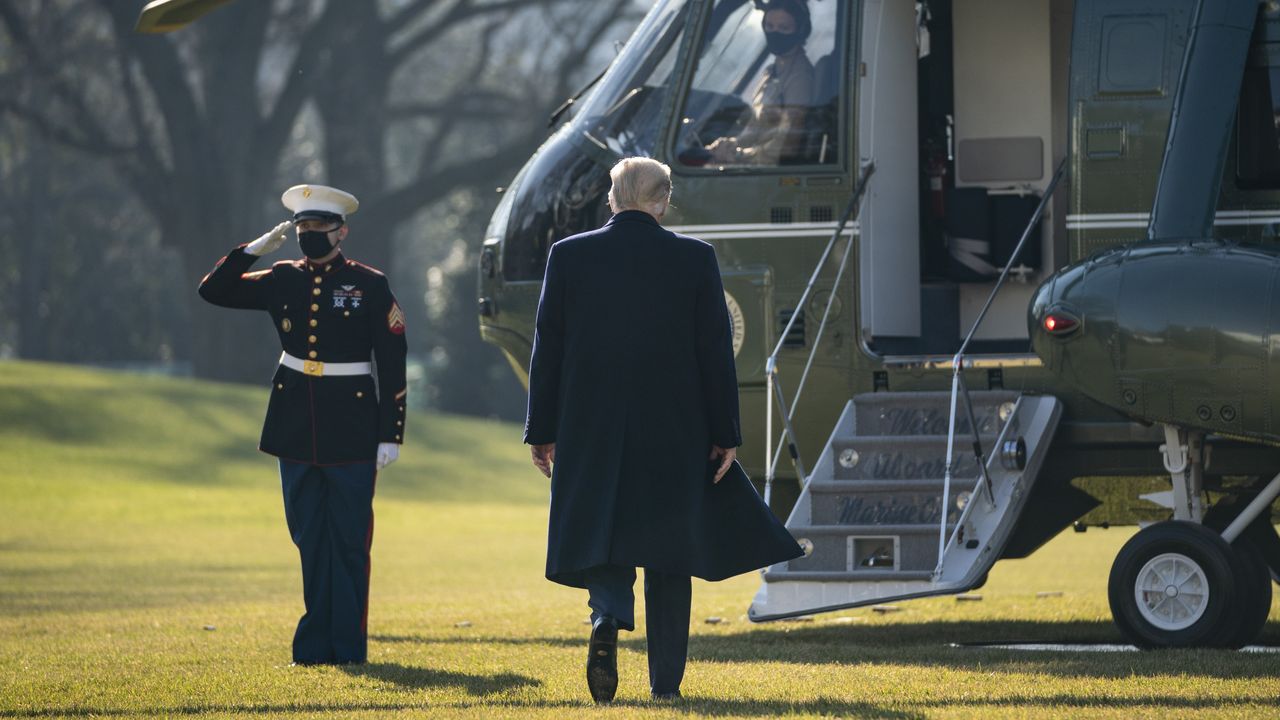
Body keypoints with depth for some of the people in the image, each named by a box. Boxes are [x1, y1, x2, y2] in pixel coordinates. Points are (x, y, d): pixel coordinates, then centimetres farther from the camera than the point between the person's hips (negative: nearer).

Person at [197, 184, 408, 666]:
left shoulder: (369, 285, -3)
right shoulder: (283, 281, 8)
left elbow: (392, 364, -4)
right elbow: (214, 291, 9)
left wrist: (390, 435, -8)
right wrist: (256, 248, -2)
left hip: (351, 430, -4)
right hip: (296, 428, 4)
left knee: (348, 540, -1)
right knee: (309, 538, 8)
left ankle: (347, 646, 4)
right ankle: (316, 644, 14)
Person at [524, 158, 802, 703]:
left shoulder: (569, 255, -1)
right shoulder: (694, 258, -3)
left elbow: (547, 348, 1)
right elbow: (715, 351, -2)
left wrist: (543, 431, 8)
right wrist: (725, 433, 4)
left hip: (592, 433, 0)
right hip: (674, 433, 0)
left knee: (603, 535, 8)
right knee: (668, 553, 10)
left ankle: (608, 617, -23)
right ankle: (665, 679, 11)